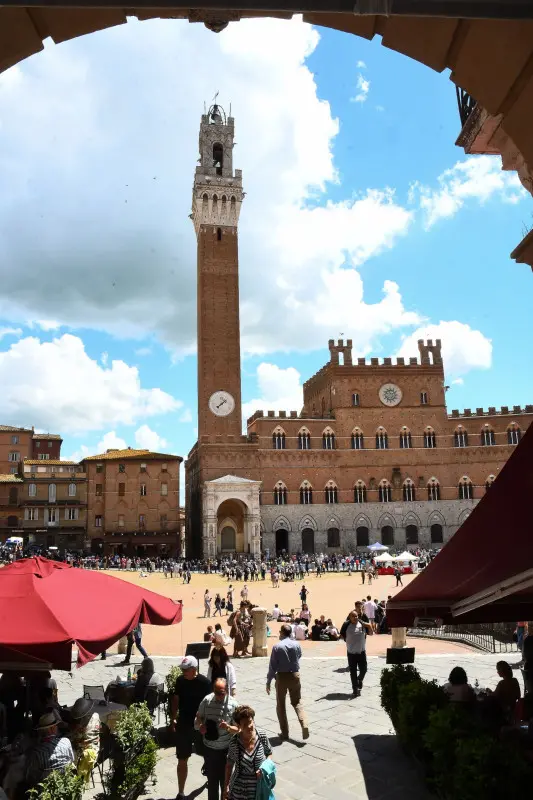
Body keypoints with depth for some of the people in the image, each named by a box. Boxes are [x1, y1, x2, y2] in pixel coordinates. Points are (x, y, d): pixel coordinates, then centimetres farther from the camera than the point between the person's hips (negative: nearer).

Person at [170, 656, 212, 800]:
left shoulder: (204, 682, -18)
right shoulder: (180, 680, -6)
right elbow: (176, 700, 6)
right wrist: (173, 719, 5)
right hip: (183, 725, 2)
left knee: (206, 755, 19)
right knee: (182, 760, 7)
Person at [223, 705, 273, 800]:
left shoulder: (262, 736, -13)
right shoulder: (234, 742, -15)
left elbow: (269, 754, 3)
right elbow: (230, 764, 0)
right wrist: (226, 786, 3)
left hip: (259, 786, 1)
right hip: (239, 789, 0)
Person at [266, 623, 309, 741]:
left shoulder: (277, 646, -15)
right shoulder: (296, 645, -4)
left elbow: (273, 665, -13)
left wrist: (268, 681, -5)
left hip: (281, 677, -3)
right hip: (295, 675, 3)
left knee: (281, 705, 13)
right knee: (297, 702, 15)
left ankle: (285, 732, 18)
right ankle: (304, 725, -6)